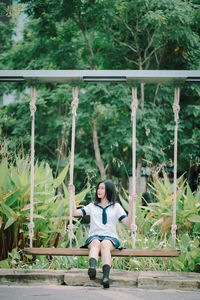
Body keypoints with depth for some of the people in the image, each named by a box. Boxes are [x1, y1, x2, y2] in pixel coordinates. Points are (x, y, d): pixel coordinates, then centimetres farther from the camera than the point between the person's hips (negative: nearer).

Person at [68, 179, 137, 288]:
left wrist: (131, 205, -3)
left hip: (110, 238, -1)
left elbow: (128, 223, 6)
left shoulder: (116, 207, 17)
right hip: (94, 237, 1)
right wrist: (73, 194, 15)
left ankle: (106, 276, -59)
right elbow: (75, 213, 14)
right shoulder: (92, 206, 23)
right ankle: (92, 267, -66)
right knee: (95, 243, -37)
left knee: (105, 245, -38)